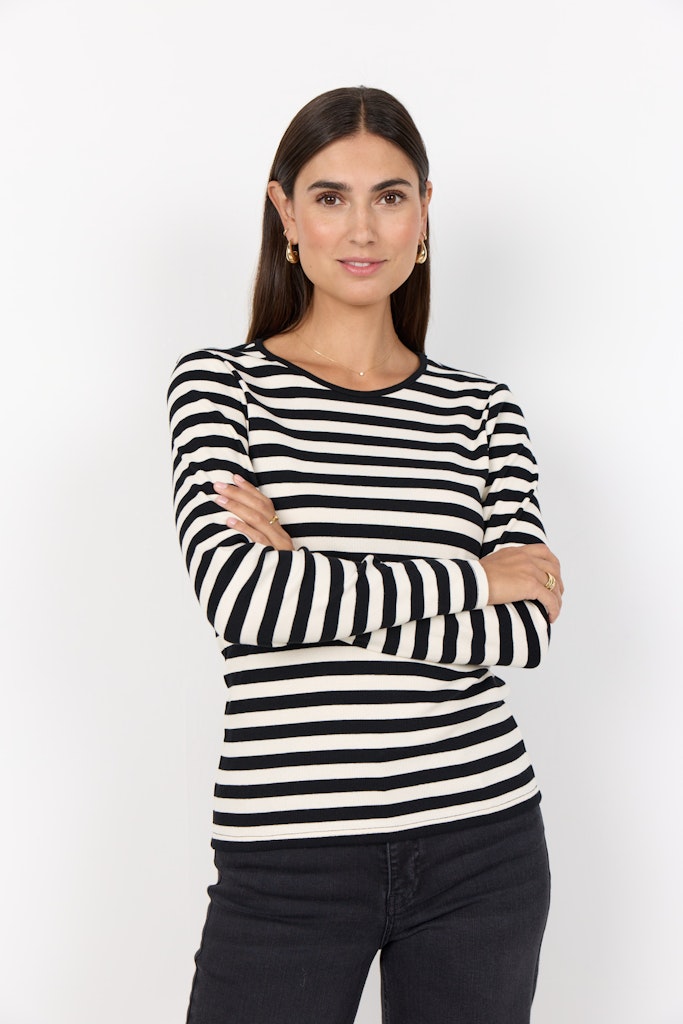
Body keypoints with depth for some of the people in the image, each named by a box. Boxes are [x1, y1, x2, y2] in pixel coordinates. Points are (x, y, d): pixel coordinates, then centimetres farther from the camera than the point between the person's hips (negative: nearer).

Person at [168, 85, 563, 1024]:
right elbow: (233, 590, -17)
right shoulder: (220, 385, 0)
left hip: (480, 840, 2)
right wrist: (470, 577, -11)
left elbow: (527, 628, -7)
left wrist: (309, 585, -15)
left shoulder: (482, 411, 5)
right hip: (289, 850, -2)